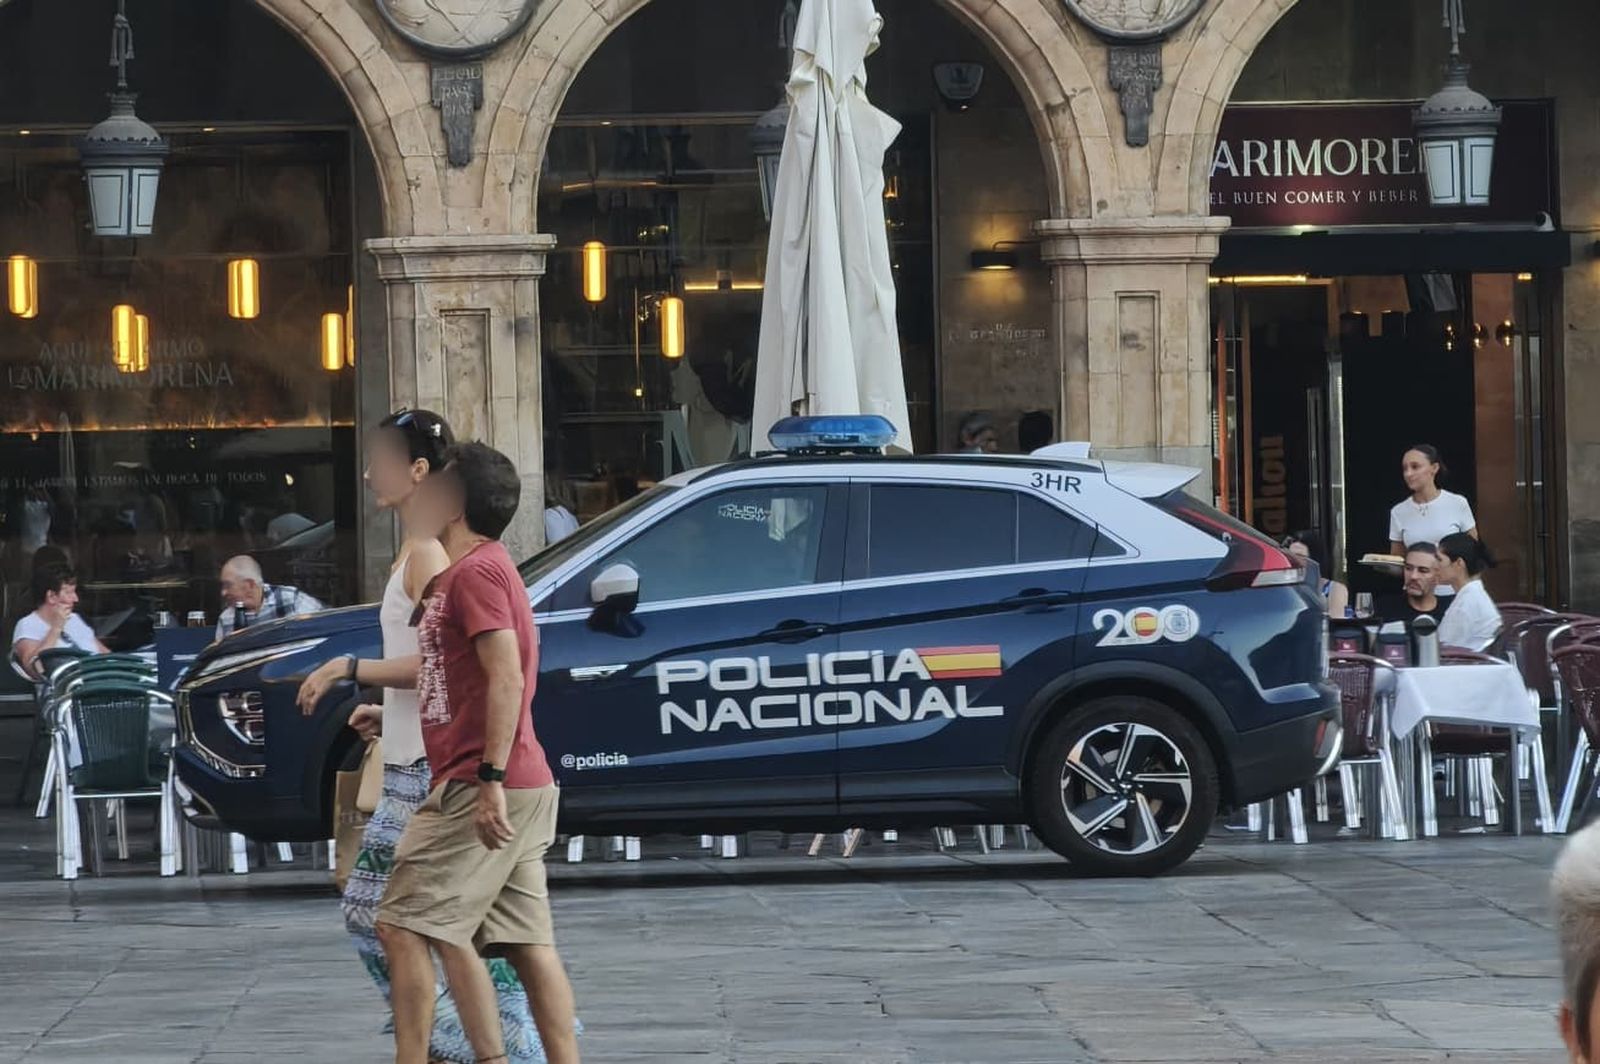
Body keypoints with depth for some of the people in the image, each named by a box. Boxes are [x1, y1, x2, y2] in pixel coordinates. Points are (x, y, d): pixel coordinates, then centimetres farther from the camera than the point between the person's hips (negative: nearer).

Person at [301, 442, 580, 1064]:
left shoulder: (476, 572, -12)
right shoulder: (473, 571, 20)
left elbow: (506, 678, -22)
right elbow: (441, 666, 34)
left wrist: (491, 779, -27)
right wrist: (351, 671, 40)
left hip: (480, 789, -10)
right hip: (522, 790, 10)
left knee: (403, 927, -7)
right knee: (529, 945, 6)